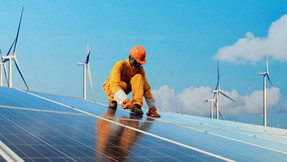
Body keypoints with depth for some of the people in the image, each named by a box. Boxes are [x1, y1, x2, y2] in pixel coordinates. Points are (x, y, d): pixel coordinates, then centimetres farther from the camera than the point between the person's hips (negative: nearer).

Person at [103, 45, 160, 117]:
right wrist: (125, 100, -54)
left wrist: (152, 107, -16)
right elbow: (114, 84, -39)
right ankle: (112, 100, -8)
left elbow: (146, 88, -9)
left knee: (138, 77, -23)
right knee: (122, 84, -39)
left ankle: (136, 105, -33)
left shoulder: (140, 69, -11)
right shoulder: (120, 65, -26)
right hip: (109, 87, -4)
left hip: (125, 89, 4)